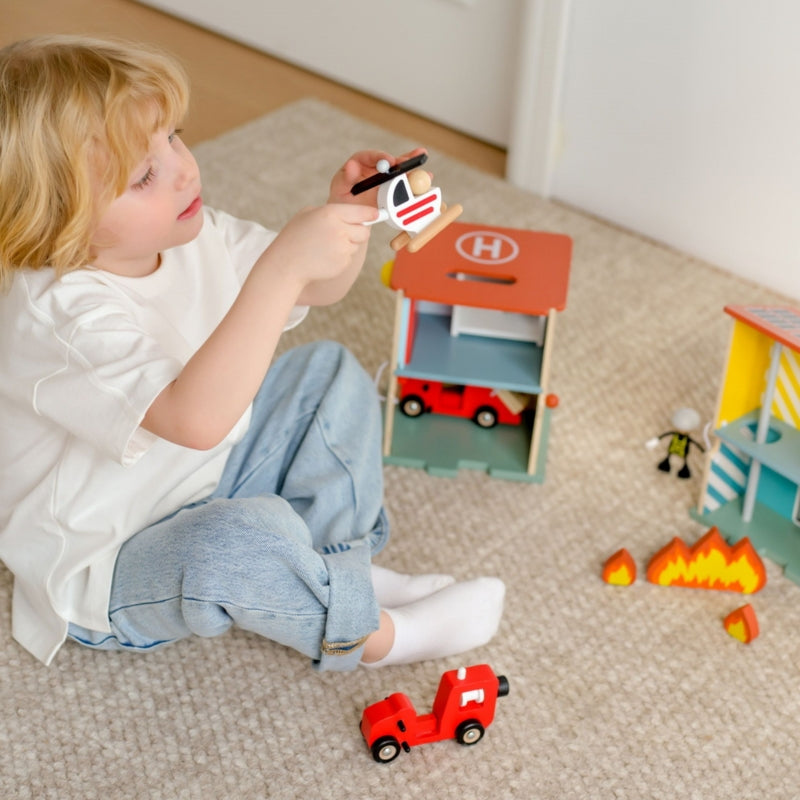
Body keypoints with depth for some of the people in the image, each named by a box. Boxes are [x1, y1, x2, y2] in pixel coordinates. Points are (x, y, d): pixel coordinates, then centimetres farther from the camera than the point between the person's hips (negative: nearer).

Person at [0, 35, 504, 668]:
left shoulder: (184, 234, -8)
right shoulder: (59, 318, -35)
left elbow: (319, 288, 3)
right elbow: (197, 416, -49)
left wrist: (348, 214, -18)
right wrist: (282, 266, -51)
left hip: (204, 481, 9)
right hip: (107, 571, -9)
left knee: (329, 373, 7)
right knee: (249, 535, -37)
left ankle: (338, 563, 5)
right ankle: (363, 631, -7)